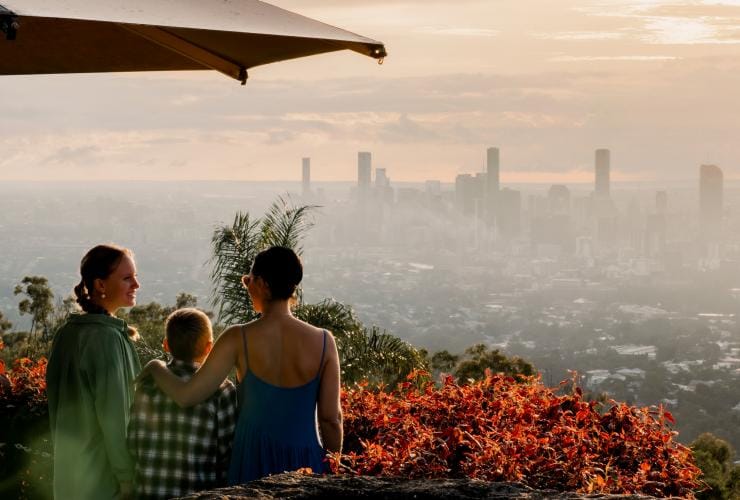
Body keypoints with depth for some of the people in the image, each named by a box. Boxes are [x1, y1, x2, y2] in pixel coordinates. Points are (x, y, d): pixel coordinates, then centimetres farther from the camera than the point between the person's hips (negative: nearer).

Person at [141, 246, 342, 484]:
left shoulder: (239, 339, -10)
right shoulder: (323, 342, -6)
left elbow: (187, 395, -7)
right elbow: (331, 419, -3)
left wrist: (156, 367, 13)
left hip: (255, 463, -1)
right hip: (307, 463, 1)